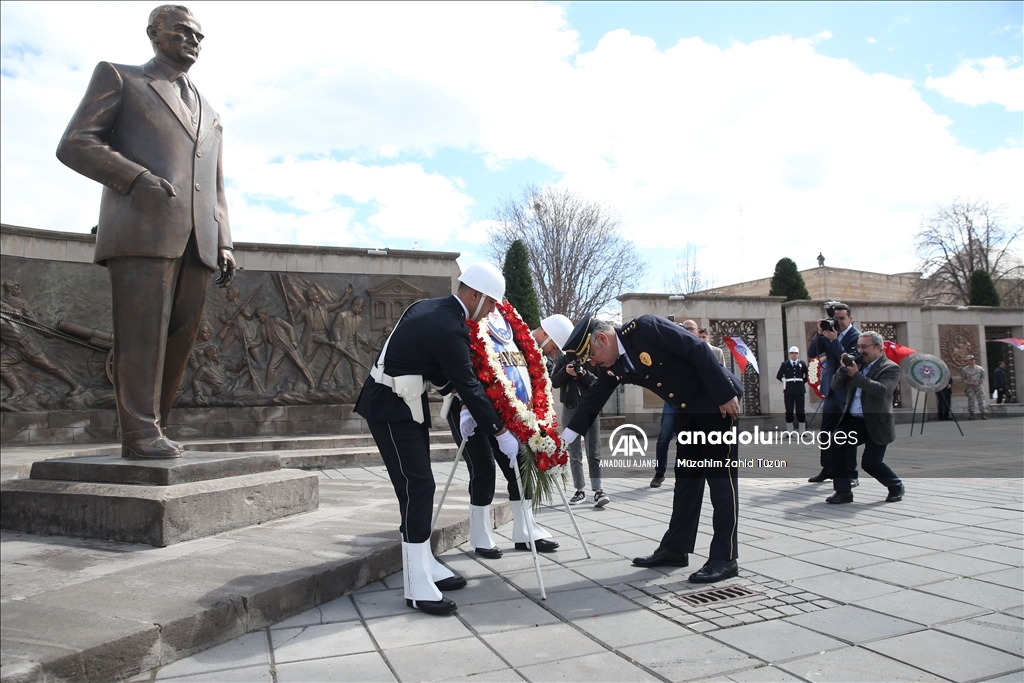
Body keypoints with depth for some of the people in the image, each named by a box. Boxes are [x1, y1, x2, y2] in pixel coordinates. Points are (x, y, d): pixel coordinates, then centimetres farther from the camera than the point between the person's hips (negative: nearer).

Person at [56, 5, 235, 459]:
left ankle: (151, 429, 8)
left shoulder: (208, 114, 31)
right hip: (141, 230, -5)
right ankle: (140, 434, -8)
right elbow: (74, 144, 4)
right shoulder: (118, 78, 16)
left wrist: (224, 244, 11)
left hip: (196, 242, 5)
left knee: (180, 338, 0)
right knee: (142, 333, -10)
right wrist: (137, 178, -13)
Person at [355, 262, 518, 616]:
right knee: (416, 485, -9)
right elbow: (469, 386, -17)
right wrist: (500, 433, -7)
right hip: (391, 408, -10)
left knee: (420, 485, 13)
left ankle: (424, 565, 24)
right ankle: (417, 588, -3)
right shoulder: (449, 329, -24)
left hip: (404, 402, 10)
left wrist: (463, 406, 12)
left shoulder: (430, 308, 6)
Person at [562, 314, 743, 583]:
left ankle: (725, 558, 1)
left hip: (719, 400, -8)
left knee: (720, 476, -5)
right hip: (688, 410, 8)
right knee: (686, 478, 11)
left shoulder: (646, 327, -24)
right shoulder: (614, 366, -1)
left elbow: (698, 349, -24)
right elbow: (593, 401, 4)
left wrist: (725, 395, -22)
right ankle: (676, 548, 19)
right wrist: (563, 439, 2)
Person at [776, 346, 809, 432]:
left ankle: (802, 432, 8)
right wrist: (785, 382, 3)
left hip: (799, 390, 0)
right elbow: (779, 376, 9)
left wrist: (802, 382, 4)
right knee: (789, 412, 2)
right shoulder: (785, 364, 3)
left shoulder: (802, 364, 5)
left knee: (800, 412, 3)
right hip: (788, 391, 0)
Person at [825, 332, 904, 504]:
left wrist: (856, 374, -22)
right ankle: (843, 491, -5)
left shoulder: (890, 368, -6)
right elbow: (835, 385, 8)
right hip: (852, 420, 5)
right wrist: (844, 368, -8)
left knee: (870, 463, -5)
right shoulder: (857, 364, 11)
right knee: (835, 445, -15)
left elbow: (882, 390, -24)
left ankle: (896, 486, 26)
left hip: (876, 424, -5)